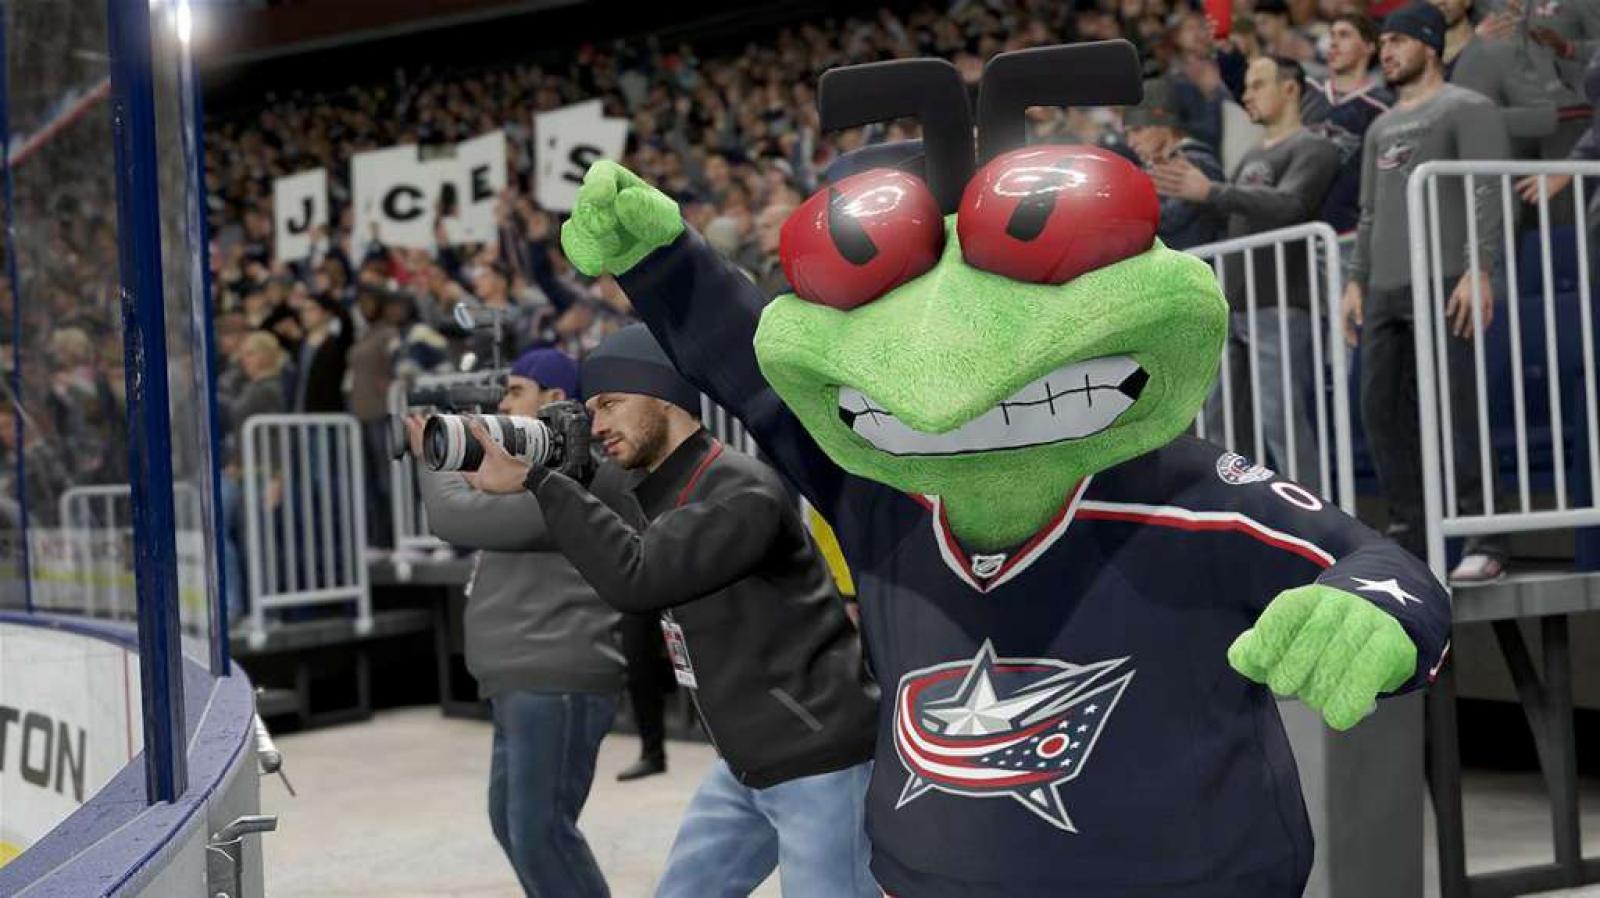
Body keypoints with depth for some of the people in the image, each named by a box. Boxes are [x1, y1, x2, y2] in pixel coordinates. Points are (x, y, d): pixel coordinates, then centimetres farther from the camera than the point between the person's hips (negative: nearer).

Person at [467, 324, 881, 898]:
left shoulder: (743, 493, -21)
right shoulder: (662, 493, 11)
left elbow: (633, 577, -28)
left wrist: (534, 481, -25)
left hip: (821, 765, -9)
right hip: (745, 767, 9)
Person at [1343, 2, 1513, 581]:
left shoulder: (1467, 108, 0)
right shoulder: (1381, 127, 24)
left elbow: (1490, 192, -11)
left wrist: (1480, 271, -21)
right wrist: (1356, 282, 16)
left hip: (1446, 284, -8)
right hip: (1385, 290, 8)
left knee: (1459, 410, -11)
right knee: (1382, 409, 4)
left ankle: (1485, 543, -9)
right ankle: (1409, 538, 11)